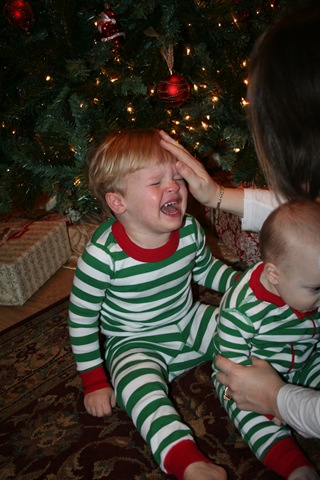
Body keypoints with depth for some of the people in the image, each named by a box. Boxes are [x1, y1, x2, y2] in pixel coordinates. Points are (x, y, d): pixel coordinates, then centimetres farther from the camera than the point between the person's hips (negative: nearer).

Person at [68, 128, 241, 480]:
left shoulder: (189, 230, -11)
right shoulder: (102, 256, -26)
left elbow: (205, 268, 12)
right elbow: (81, 318, -13)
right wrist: (94, 381, -9)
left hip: (190, 324, 6)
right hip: (136, 345, -5)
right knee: (139, 384, -34)